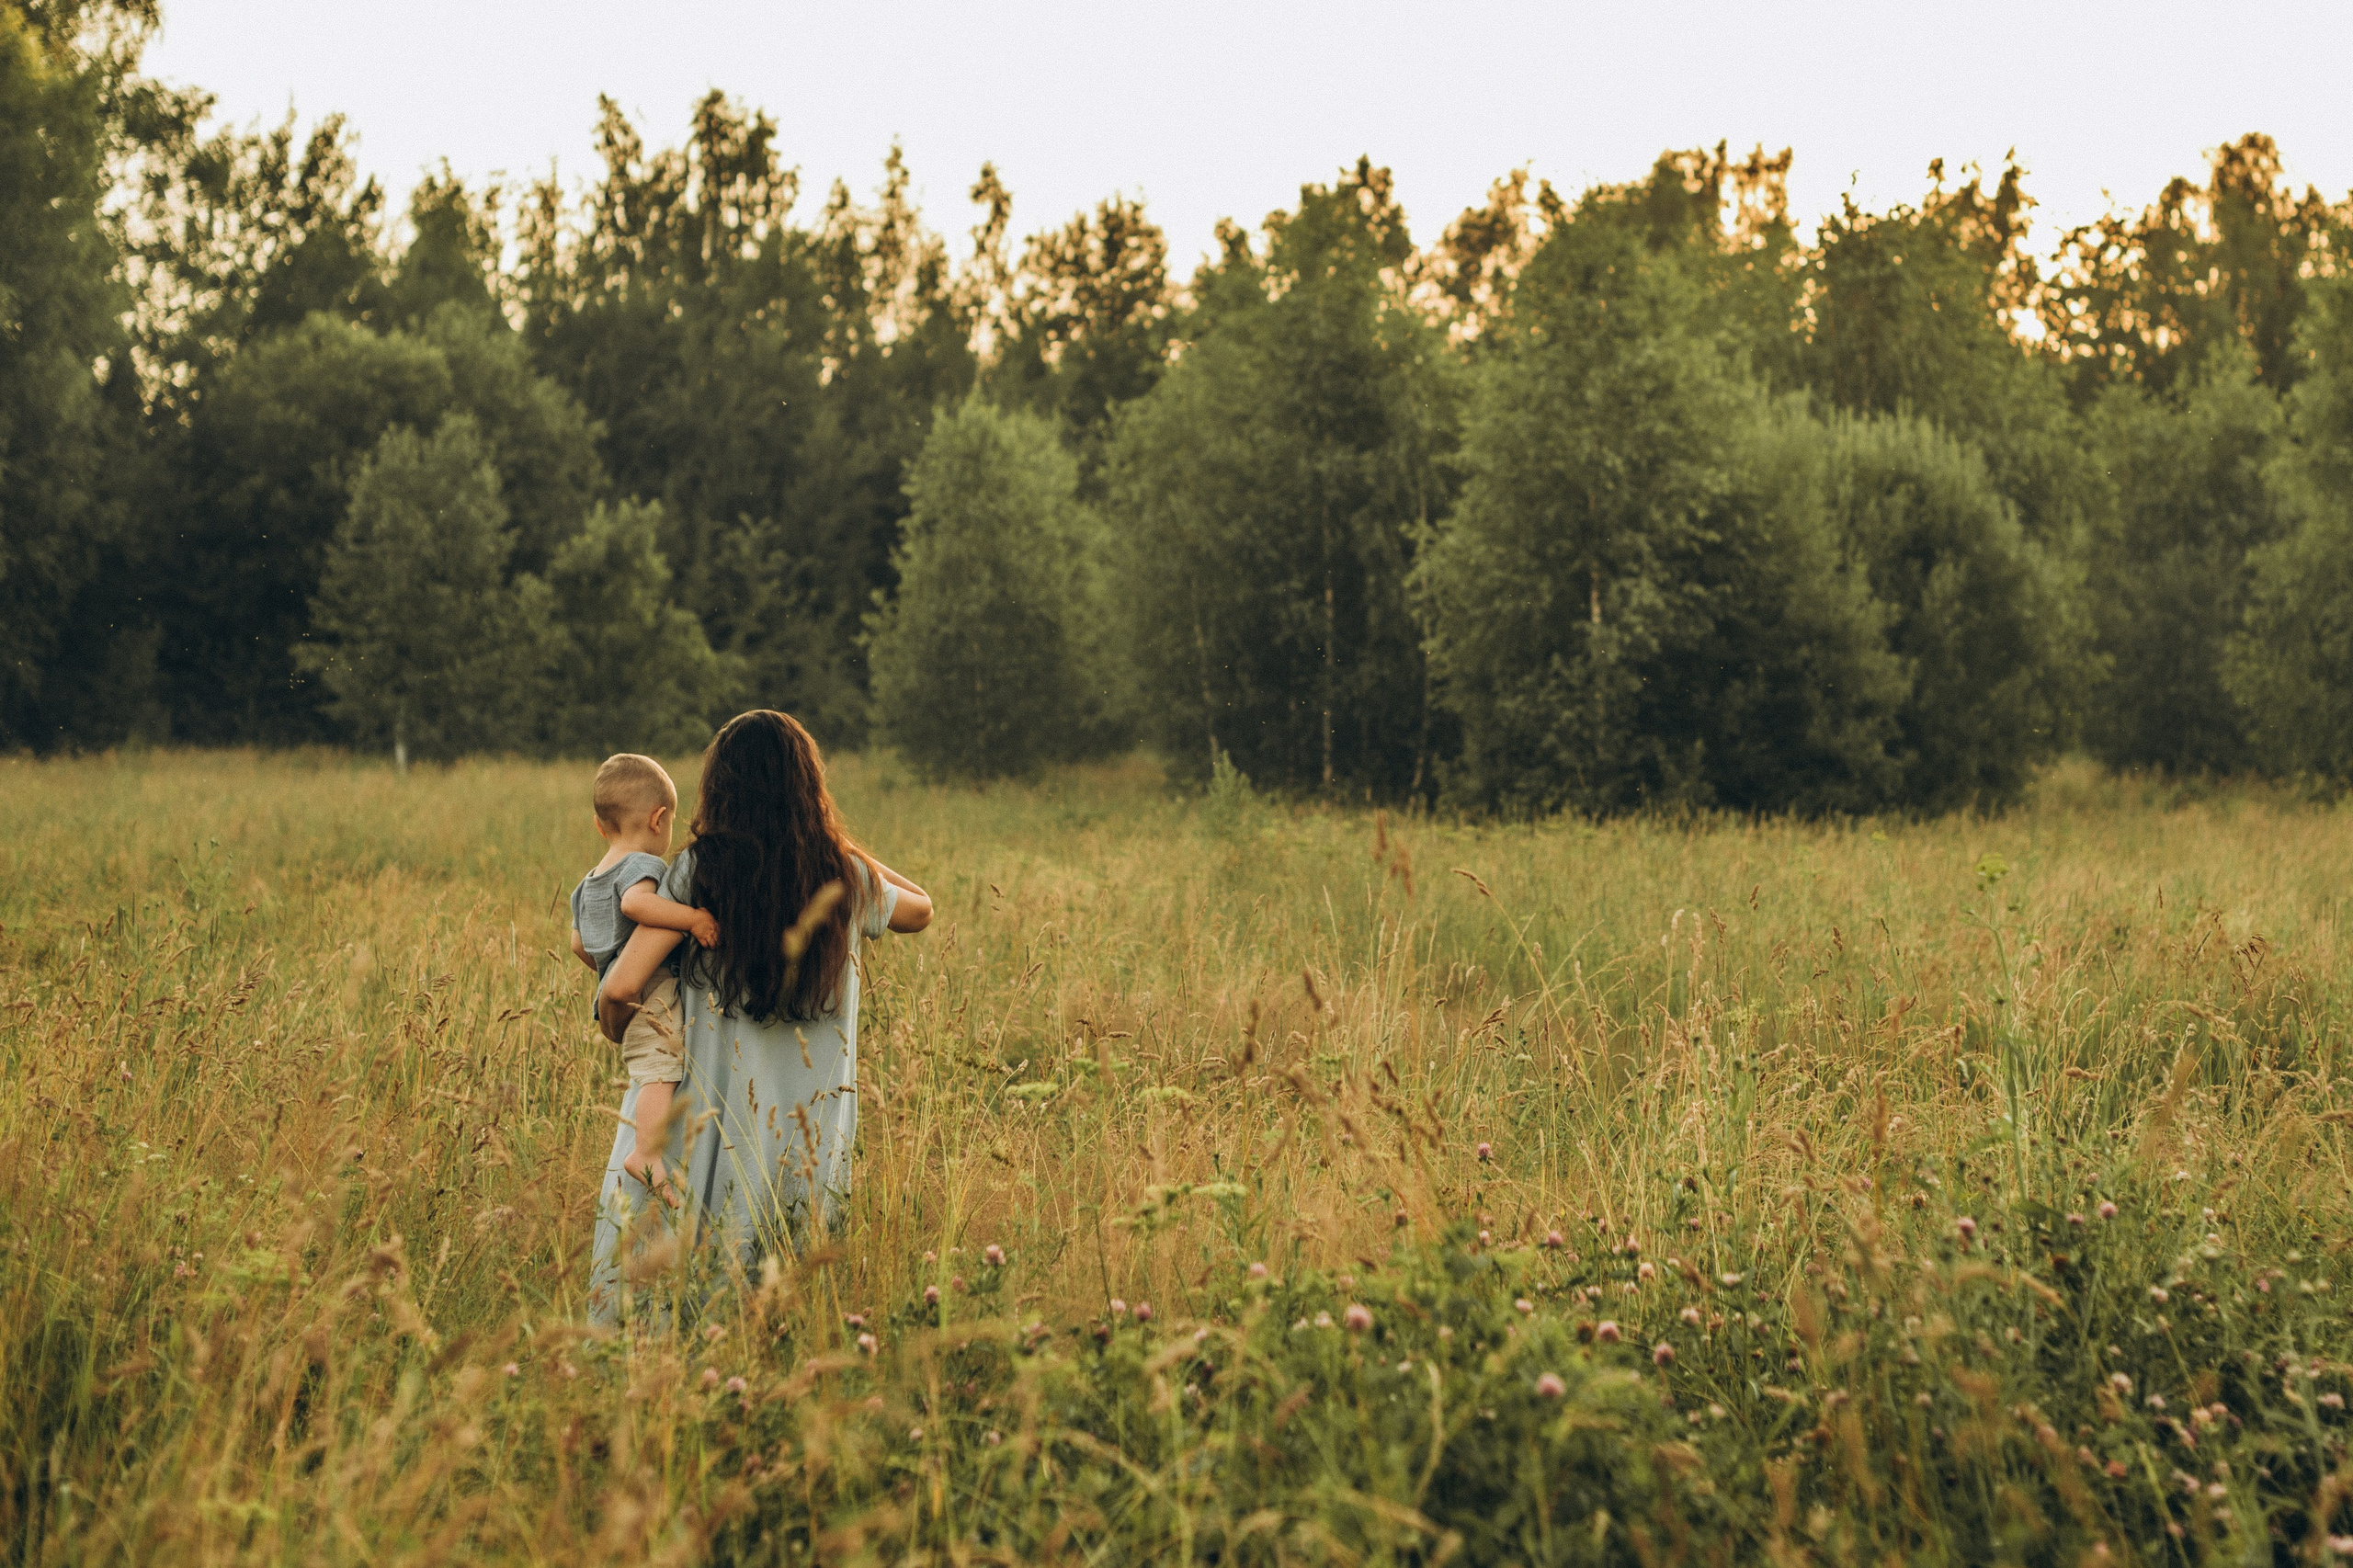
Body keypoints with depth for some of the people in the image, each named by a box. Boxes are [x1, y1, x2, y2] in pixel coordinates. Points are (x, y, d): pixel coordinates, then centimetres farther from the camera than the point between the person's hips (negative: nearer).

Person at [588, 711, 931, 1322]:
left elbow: (623, 986, -11)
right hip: (808, 1127, 2)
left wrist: (617, 1030, 11)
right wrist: (839, 848, 22)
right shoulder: (848, 880, -1)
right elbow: (921, 909, 22)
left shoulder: (699, 869, -9)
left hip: (710, 1112, -2)